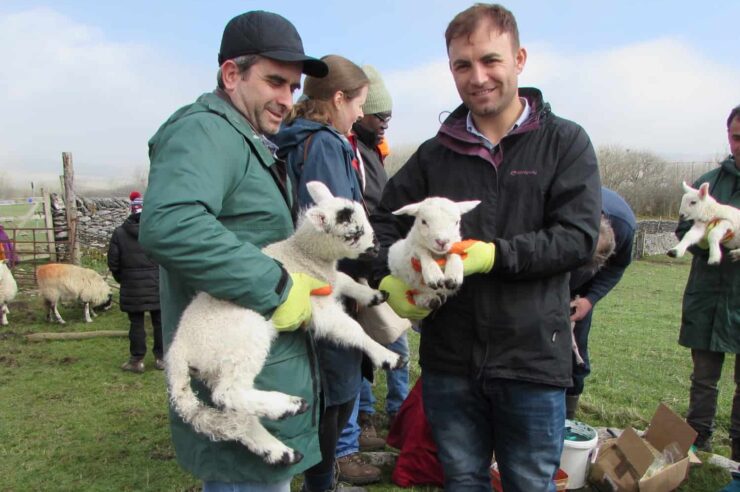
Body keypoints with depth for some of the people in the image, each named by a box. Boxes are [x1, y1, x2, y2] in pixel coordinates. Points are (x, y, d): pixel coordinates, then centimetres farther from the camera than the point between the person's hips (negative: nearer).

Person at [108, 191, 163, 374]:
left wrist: (121, 279, 14)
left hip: (132, 286, 0)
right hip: (157, 285, 0)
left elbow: (113, 262, -1)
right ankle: (161, 357, 17)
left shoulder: (119, 233, -3)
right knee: (160, 322, 10)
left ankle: (137, 360, 11)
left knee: (136, 323, 6)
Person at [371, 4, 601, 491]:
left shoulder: (565, 142, -2)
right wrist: (390, 278, -10)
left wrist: (494, 255, -22)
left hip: (532, 357, -2)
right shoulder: (435, 153, 6)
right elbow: (386, 223, 9)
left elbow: (579, 237, -11)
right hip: (449, 359, 3)